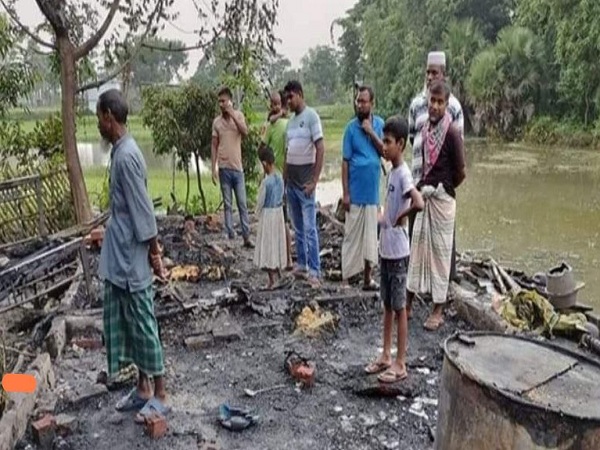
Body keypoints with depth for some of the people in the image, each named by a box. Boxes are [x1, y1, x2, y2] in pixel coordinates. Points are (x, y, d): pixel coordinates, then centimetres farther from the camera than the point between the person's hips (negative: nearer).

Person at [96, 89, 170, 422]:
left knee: (143, 324, 1)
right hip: (120, 257, 10)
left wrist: (154, 253, -16)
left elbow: (143, 210, -20)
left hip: (132, 259, -10)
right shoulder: (120, 151, 11)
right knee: (127, 323, 16)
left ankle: (160, 395, 16)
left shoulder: (126, 155, -20)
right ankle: (144, 388, 30)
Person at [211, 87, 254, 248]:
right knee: (227, 205, 5)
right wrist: (214, 168, -2)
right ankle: (230, 236, 11)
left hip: (237, 167, 0)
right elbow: (214, 146, 4)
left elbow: (245, 133, -16)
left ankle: (246, 237, 9)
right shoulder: (216, 121, 4)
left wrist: (233, 115, -20)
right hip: (224, 168, 1)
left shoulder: (239, 115, 1)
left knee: (242, 204, 4)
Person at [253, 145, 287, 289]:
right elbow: (281, 197, 8)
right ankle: (277, 271, 30)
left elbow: (260, 202, -13)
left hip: (267, 214, -7)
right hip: (279, 212, 7)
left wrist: (258, 214, 3)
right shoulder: (280, 178, -1)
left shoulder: (266, 182, -21)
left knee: (268, 244, 1)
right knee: (277, 242, 17)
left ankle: (272, 280, 5)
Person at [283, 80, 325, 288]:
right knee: (297, 227, 13)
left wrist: (314, 180, -16)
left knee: (309, 227, -7)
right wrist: (284, 178, 13)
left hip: (305, 180, -8)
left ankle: (314, 271, -3)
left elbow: (321, 149, -13)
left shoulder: (311, 116, -8)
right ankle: (301, 265, 23)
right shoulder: (291, 120, 15)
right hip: (291, 180, 8)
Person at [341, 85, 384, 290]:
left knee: (370, 234, 9)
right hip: (355, 190, -3)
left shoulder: (379, 124, 6)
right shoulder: (351, 127, -3)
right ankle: (347, 275, 8)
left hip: (372, 190, 3)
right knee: (352, 233, 0)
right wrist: (345, 193, -8)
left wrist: (371, 133, -12)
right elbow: (345, 162, -4)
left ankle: (368, 277, 18)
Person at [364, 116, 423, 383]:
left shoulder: (403, 174, -19)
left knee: (399, 307, 2)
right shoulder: (392, 172, 9)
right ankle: (386, 355, 29)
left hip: (398, 252, -9)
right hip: (386, 249, 9)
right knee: (387, 304, 16)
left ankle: (400, 364, 14)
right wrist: (384, 216, 8)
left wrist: (401, 217, -19)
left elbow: (418, 203, -35)